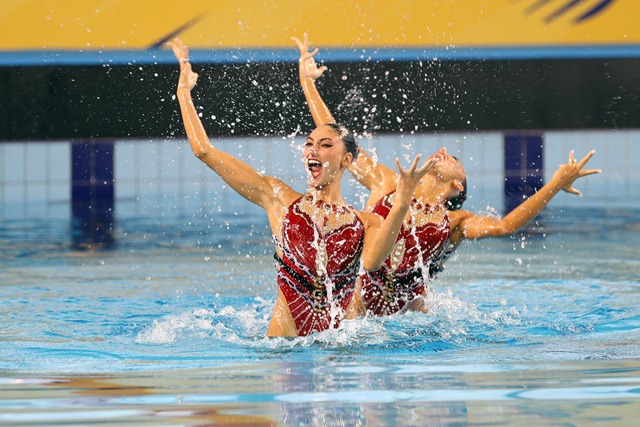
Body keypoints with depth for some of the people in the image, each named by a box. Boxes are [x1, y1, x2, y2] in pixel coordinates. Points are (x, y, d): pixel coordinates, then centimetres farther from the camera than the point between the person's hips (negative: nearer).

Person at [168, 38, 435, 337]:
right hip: (286, 343, -1)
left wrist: (401, 204, -22)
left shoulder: (367, 223, 11)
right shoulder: (279, 198, 12)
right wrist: (184, 89, 16)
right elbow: (204, 151, 13)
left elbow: (372, 261, -13)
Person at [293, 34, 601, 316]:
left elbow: (504, 225, -8)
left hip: (405, 312, 1)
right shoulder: (385, 184, 15)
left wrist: (556, 184, -15)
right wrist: (307, 80, 22)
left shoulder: (454, 221, 11)